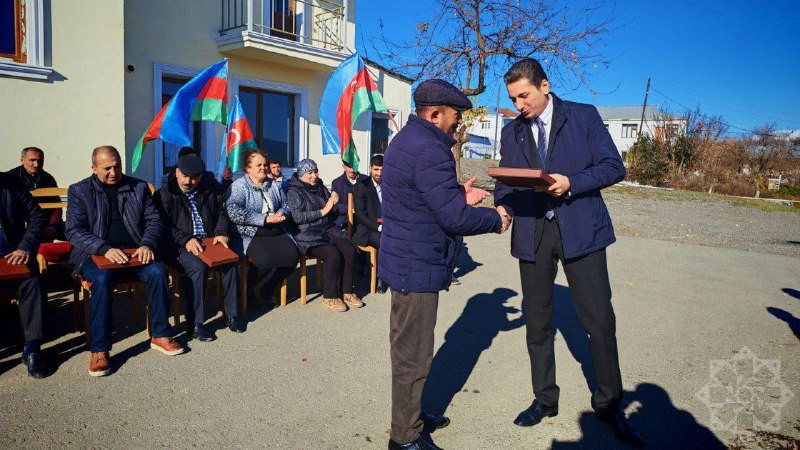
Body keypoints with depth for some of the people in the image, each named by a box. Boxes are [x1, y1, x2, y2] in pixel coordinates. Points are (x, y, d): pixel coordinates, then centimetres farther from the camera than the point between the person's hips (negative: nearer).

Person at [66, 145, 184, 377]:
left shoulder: (139, 187, 12)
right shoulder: (79, 191, 5)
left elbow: (153, 220, 9)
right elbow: (74, 231, -4)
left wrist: (147, 244, -13)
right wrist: (105, 249, -21)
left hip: (134, 251, 2)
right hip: (96, 254, -2)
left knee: (158, 272, -26)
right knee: (102, 279, -34)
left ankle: (160, 335, -11)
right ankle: (99, 350, -26)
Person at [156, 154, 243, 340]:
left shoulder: (208, 192, 18)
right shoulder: (165, 194, 3)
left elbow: (221, 214, 23)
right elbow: (165, 226, -7)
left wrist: (221, 233, 2)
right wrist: (186, 240, -22)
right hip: (181, 246, -4)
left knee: (230, 261, -24)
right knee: (198, 266, -34)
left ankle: (232, 314, -10)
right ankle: (196, 323, -24)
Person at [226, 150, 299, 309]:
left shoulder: (274, 185, 20)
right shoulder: (238, 186, 0)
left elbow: (286, 205, 23)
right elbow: (233, 212, -15)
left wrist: (281, 214, -4)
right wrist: (265, 219, -18)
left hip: (277, 233, 6)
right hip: (250, 235, -6)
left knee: (292, 255, -21)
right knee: (265, 259, -32)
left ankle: (267, 290, 2)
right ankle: (250, 289, 1)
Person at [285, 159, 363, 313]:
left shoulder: (321, 188, 17)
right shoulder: (294, 191, 1)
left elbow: (333, 216, 20)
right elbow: (297, 216, -13)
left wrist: (334, 205, -4)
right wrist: (323, 211, -16)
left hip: (328, 230, 6)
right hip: (307, 235, -6)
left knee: (350, 250, -20)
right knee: (333, 254, -30)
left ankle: (347, 292, -9)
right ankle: (329, 297, -17)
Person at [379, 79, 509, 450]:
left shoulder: (406, 140, 12)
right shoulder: (430, 150, -22)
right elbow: (454, 217, -25)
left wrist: (459, 196, 8)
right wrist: (495, 220, -8)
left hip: (406, 261, 11)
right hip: (418, 268, -11)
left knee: (409, 348, 22)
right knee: (413, 354, 3)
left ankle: (411, 414, 39)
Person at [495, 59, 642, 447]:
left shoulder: (584, 116, 0)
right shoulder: (511, 132, 11)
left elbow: (614, 167, -4)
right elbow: (505, 181, 12)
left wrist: (571, 183, -19)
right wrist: (502, 206, -10)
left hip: (580, 229, -3)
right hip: (532, 233, 4)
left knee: (600, 320, 0)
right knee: (537, 323, 11)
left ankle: (609, 404, 20)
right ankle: (544, 399, 28)